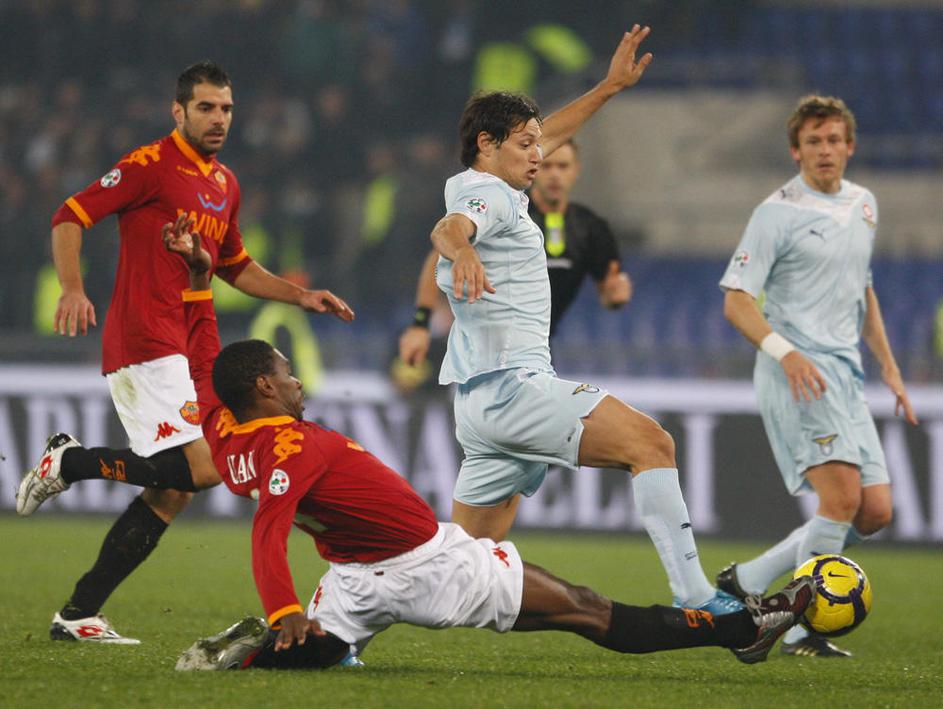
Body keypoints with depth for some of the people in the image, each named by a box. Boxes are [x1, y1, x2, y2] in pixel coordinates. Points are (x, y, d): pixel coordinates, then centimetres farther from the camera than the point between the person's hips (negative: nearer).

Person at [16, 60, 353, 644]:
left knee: (172, 493, 4)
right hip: (144, 346, -9)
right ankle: (69, 460, -3)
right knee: (200, 465, -20)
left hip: (183, 350, 9)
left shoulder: (225, 185, 19)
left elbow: (236, 266, 32)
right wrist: (73, 289, -23)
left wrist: (301, 296, 21)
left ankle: (79, 614, 8)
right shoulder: (152, 165, -6)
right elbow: (70, 217, -8)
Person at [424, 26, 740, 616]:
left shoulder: (492, 189, 21)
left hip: (483, 402, 11)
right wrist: (462, 250, -54)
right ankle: (694, 597, -27)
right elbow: (449, 229, -32)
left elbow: (549, 136, 38)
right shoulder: (488, 196, -8)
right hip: (510, 385, -11)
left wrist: (609, 88, 40)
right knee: (650, 440, -18)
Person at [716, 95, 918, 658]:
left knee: (876, 511, 1)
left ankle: (748, 581, 12)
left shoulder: (864, 205, 15)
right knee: (843, 495, -22)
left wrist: (890, 368, 23)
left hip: (846, 373, 8)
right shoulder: (778, 213, -7)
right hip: (796, 371, -8)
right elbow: (736, 300, -10)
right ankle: (804, 629, -13)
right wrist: (785, 352, -25)